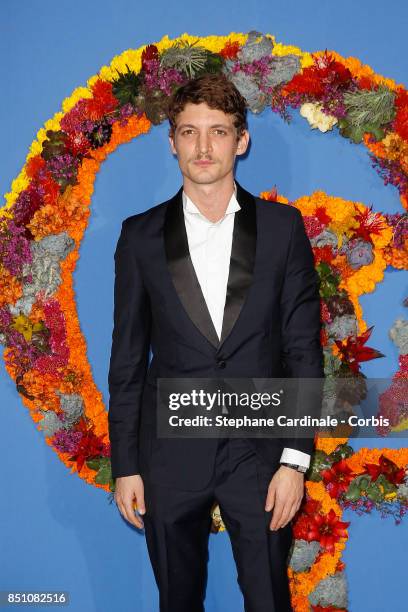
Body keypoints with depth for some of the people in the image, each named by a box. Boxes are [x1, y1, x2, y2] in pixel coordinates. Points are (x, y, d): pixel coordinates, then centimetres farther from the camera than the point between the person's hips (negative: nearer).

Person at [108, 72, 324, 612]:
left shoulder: (282, 227, 0)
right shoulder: (141, 235, 2)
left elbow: (304, 349, 0)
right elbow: (127, 359, 4)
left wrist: (295, 458, -6)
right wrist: (125, 466, 2)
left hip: (259, 453, -1)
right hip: (169, 458, 1)